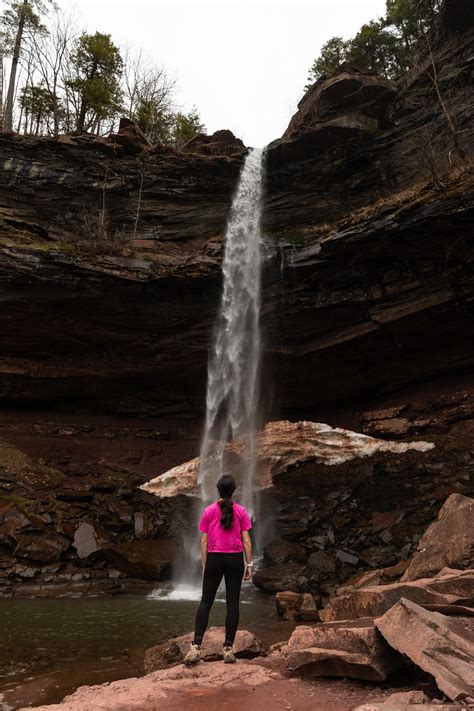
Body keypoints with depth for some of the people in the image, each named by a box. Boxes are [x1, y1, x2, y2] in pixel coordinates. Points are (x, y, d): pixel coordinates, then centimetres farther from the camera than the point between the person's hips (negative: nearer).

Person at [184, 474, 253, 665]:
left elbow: (204, 541, 0)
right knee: (232, 603, 6)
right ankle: (228, 648, 5)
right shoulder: (241, 511, -1)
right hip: (235, 559, 0)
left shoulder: (208, 511, 0)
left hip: (214, 558, 0)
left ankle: (196, 646, -2)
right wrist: (249, 564, 2)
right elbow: (246, 540, -3)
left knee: (206, 602, 7)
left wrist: (204, 565, 7)